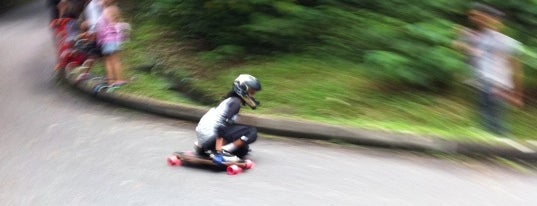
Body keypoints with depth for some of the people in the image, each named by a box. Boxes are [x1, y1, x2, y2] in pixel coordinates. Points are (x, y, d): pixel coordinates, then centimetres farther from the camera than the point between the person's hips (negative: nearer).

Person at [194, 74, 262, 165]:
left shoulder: (231, 100, 19)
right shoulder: (235, 102, -10)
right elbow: (222, 123, -23)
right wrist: (219, 150, -30)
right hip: (211, 133, -10)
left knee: (243, 150, 23)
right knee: (252, 132, -12)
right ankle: (223, 151, -20)